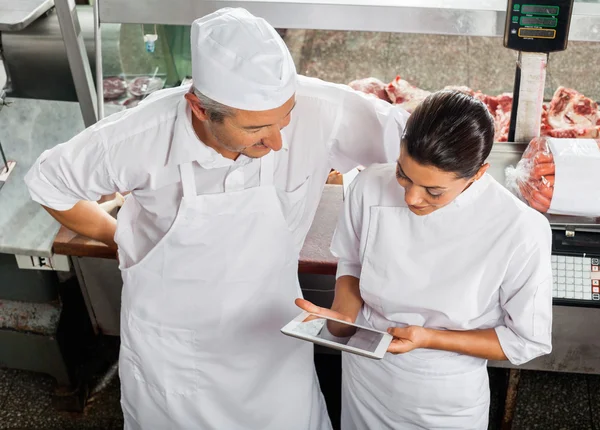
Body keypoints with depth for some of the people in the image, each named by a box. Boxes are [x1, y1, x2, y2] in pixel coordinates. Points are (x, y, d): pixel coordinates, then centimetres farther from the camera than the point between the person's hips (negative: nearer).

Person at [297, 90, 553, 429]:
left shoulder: (522, 232, -26)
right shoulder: (371, 187, -19)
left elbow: (528, 341, -13)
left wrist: (429, 338, -22)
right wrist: (343, 315, -19)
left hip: (448, 401, -2)